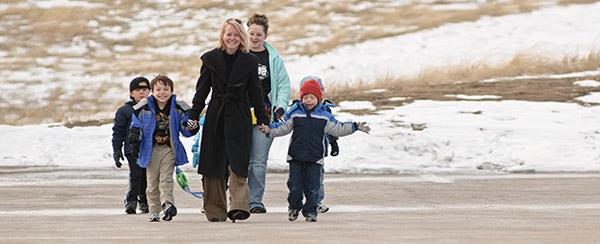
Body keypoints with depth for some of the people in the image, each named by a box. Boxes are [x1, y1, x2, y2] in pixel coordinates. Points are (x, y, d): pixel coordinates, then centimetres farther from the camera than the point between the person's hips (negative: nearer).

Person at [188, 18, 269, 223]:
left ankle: (239, 206, -16)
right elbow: (202, 89, 7)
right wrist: (194, 115, 1)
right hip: (215, 117, 1)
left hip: (239, 116, -1)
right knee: (213, 164, 2)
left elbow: (255, 92, 9)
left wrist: (262, 119, 9)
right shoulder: (211, 59, 4)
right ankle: (215, 211, 8)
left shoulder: (250, 61, 4)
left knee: (237, 163, -12)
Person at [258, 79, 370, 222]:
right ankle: (294, 207, 24)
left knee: (312, 187, -3)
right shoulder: (294, 114, 4)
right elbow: (283, 127, 10)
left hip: (315, 159, 0)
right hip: (295, 157, 0)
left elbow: (338, 129, 9)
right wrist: (269, 130, -3)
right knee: (295, 185, 1)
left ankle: (310, 211, 10)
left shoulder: (324, 116, 4)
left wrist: (355, 127, 3)